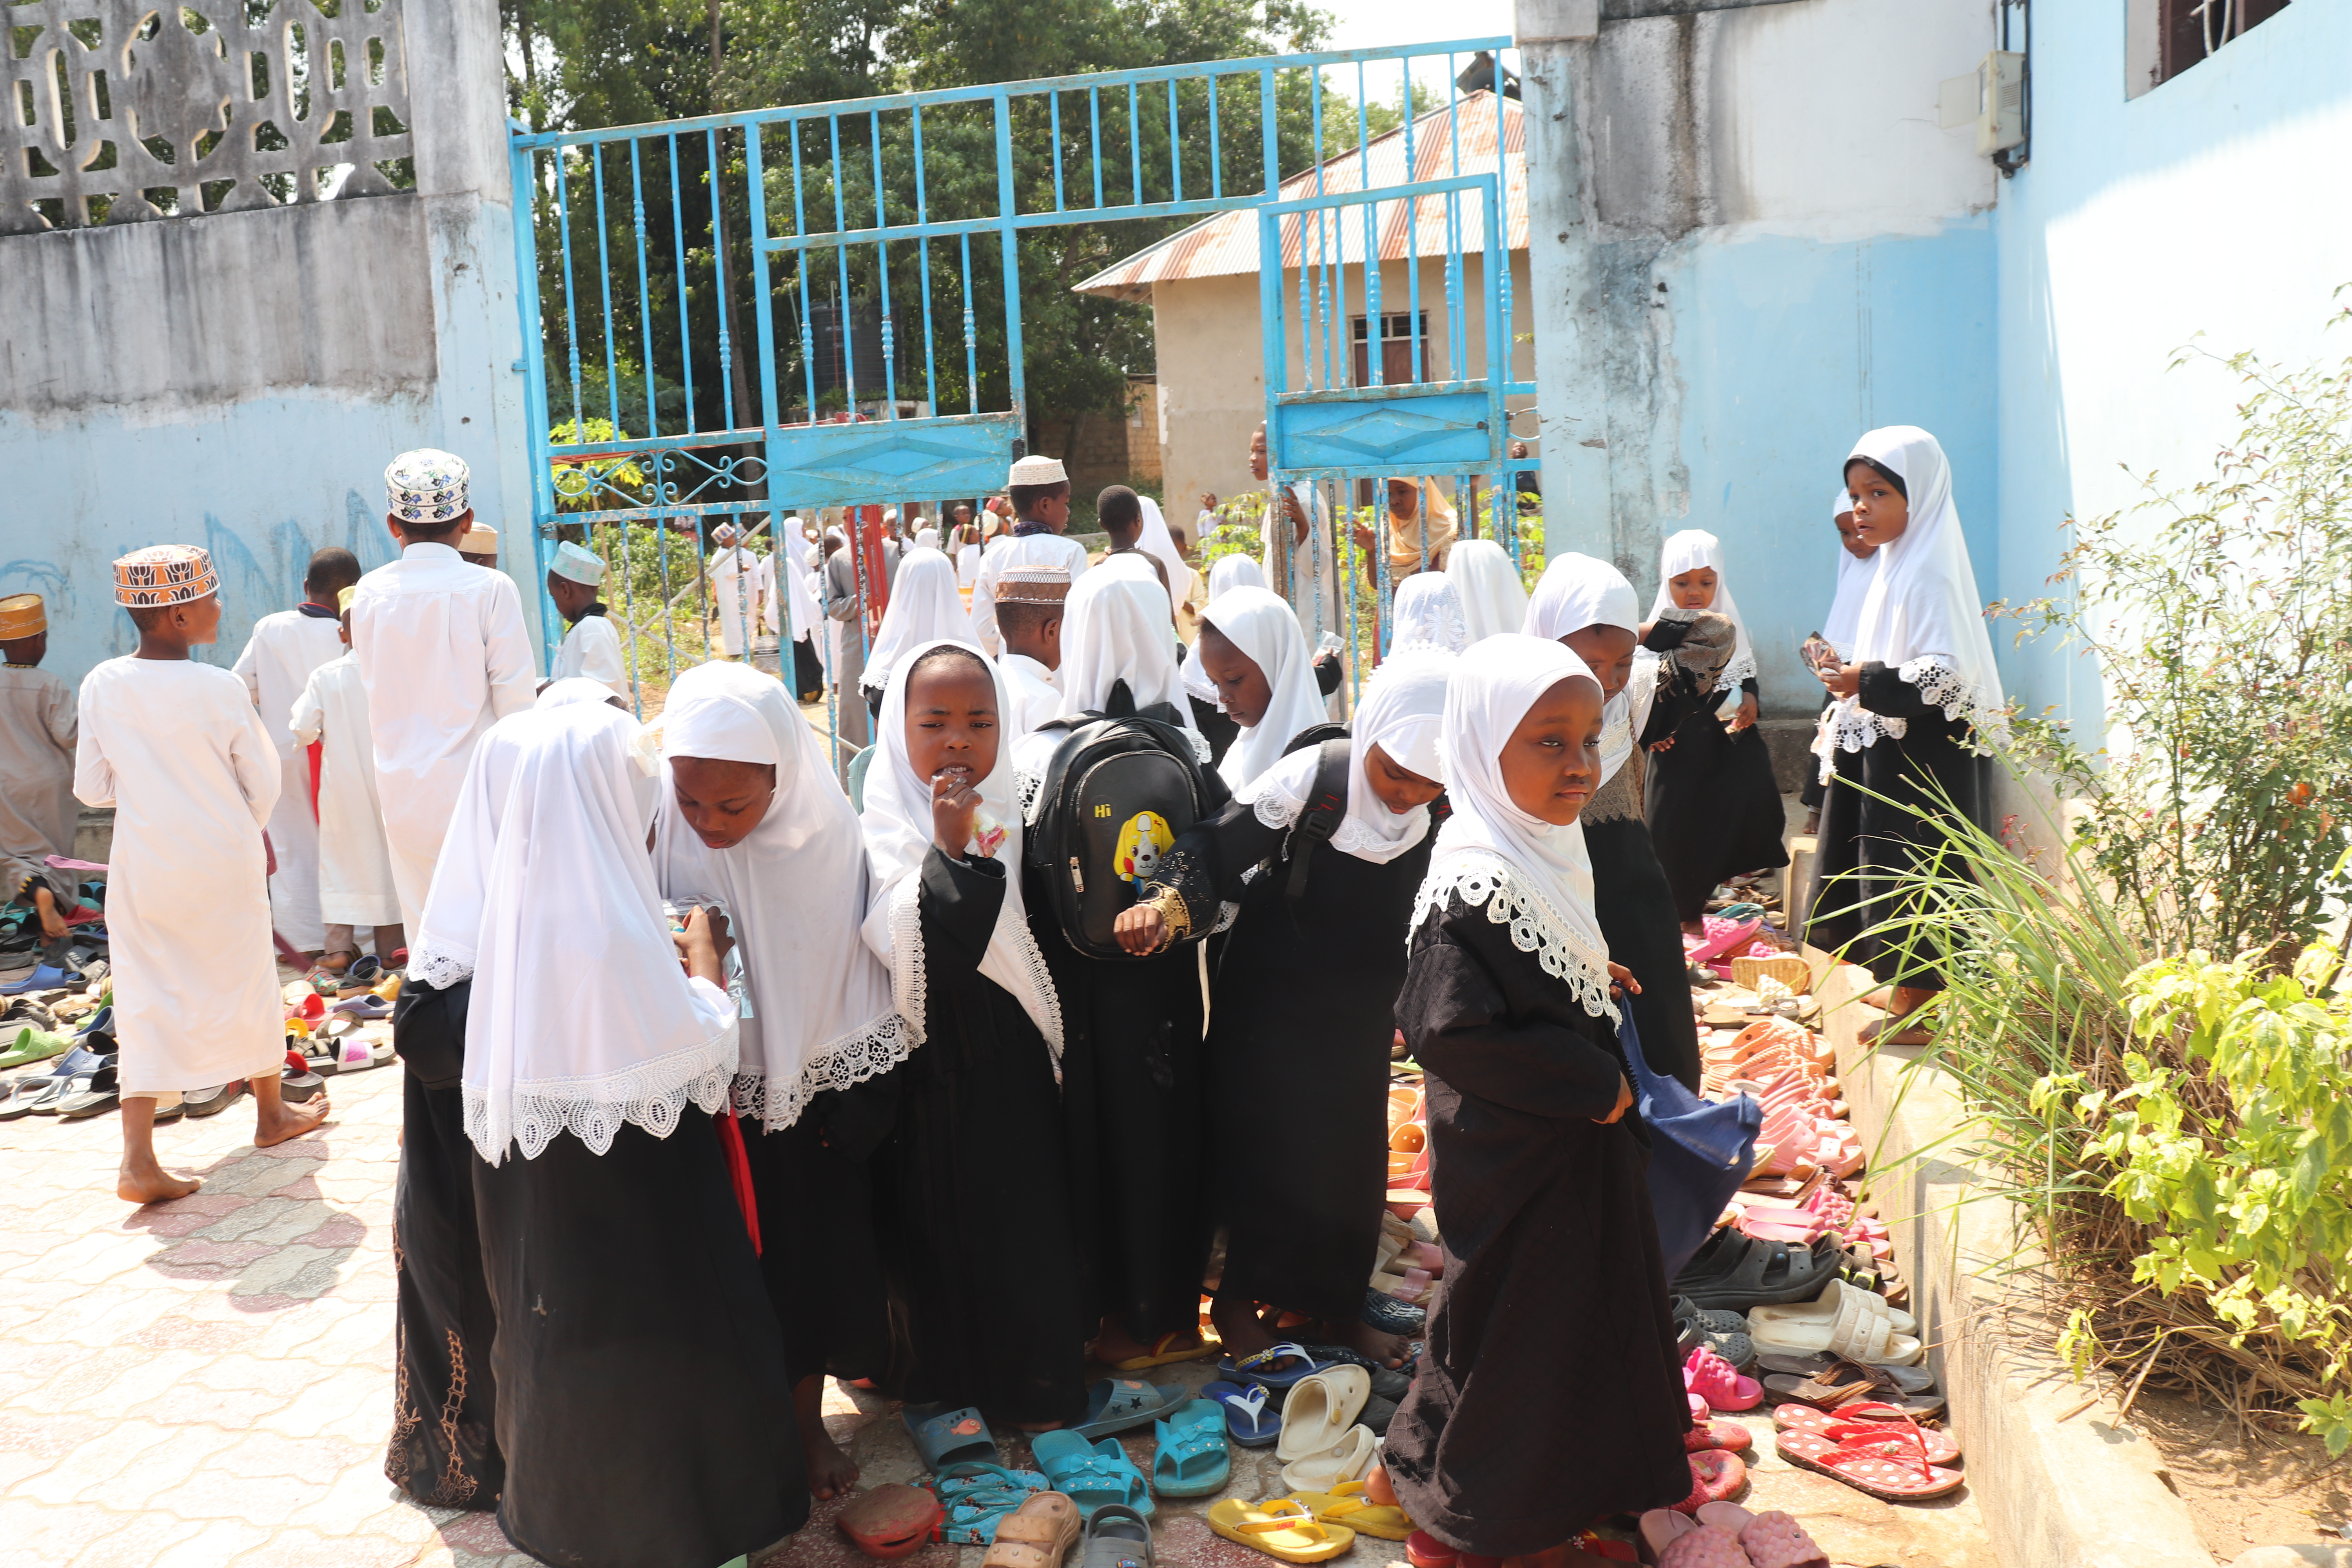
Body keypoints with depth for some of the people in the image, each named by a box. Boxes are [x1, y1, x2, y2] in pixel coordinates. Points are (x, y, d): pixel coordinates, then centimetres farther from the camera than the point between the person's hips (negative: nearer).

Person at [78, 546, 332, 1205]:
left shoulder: (102, 686, -5)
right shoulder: (222, 689, -13)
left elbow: (92, 790, 0)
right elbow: (264, 786, -5)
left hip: (142, 870, 2)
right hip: (226, 865, -2)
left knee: (146, 1001, 4)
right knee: (246, 983, 16)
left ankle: (137, 1159, -6)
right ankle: (271, 1114, 35)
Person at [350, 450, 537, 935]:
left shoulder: (369, 593, 2)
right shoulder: (490, 589, -9)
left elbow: (374, 684, 10)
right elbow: (514, 694, -10)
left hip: (403, 789, 4)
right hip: (475, 781, -3)